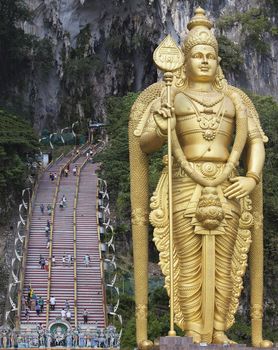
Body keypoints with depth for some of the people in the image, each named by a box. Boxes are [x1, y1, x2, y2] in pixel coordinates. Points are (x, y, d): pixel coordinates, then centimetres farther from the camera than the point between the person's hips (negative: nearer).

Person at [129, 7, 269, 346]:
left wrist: (252, 179, -7)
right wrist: (160, 129, -21)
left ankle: (218, 333, 13)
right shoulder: (169, 96, 6)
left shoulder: (234, 98, 12)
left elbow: (255, 141, 10)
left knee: (222, 266, 4)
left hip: (225, 191, 2)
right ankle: (193, 335, 6)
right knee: (190, 267, -1)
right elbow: (143, 143, 2)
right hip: (186, 190, -2)